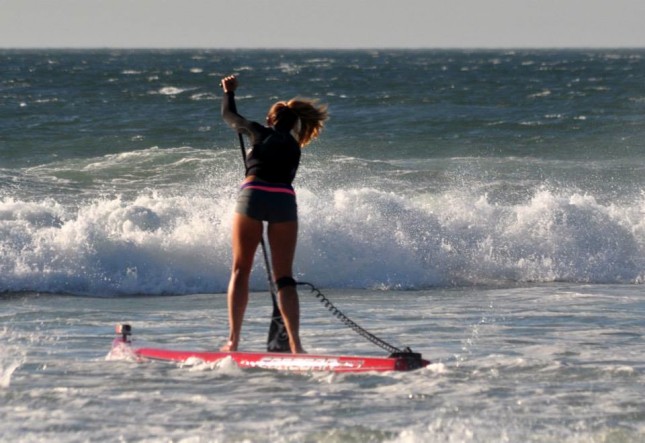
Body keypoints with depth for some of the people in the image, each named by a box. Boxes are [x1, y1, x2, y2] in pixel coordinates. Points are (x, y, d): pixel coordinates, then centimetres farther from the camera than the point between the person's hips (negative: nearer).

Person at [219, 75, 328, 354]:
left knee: (240, 271, 7)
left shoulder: (258, 132, 15)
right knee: (284, 277, 4)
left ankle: (233, 340, 0)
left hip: (252, 195, -2)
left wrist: (229, 92, 48)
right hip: (285, 200, 2)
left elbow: (229, 116, 30)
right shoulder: (295, 147, 21)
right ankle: (295, 344, -9)